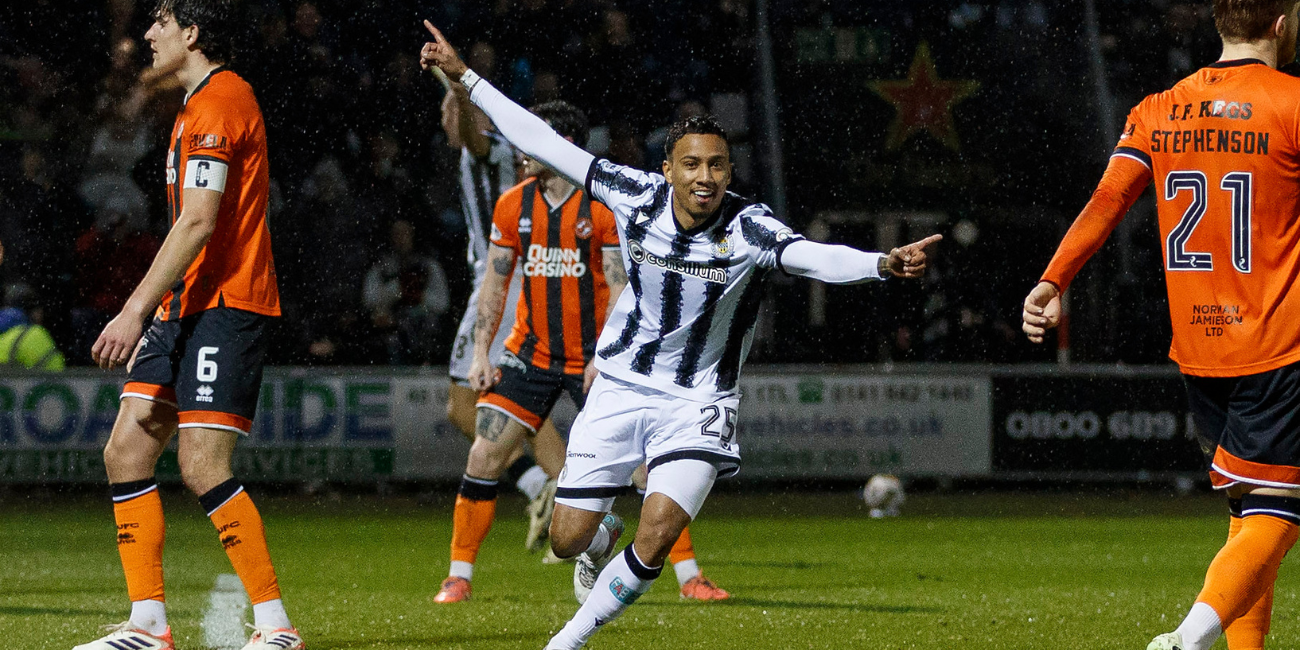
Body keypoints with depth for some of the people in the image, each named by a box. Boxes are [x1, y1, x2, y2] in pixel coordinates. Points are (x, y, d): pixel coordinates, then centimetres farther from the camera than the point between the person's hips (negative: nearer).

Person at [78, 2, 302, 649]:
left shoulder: (218, 101, -12)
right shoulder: (201, 103, 20)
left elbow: (198, 222, -20)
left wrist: (136, 310, -22)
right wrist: (146, 313, 24)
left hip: (224, 305, -10)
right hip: (189, 307, 10)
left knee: (202, 466, -15)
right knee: (126, 452, 4)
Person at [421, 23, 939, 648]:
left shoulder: (748, 229, -18)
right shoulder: (635, 196, -11)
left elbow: (812, 256, -37)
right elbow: (541, 141, -3)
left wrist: (881, 263, -58)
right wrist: (465, 77, 0)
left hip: (696, 403, -2)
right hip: (619, 387, 2)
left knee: (655, 542, -18)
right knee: (568, 539, 2)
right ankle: (603, 535, 42)